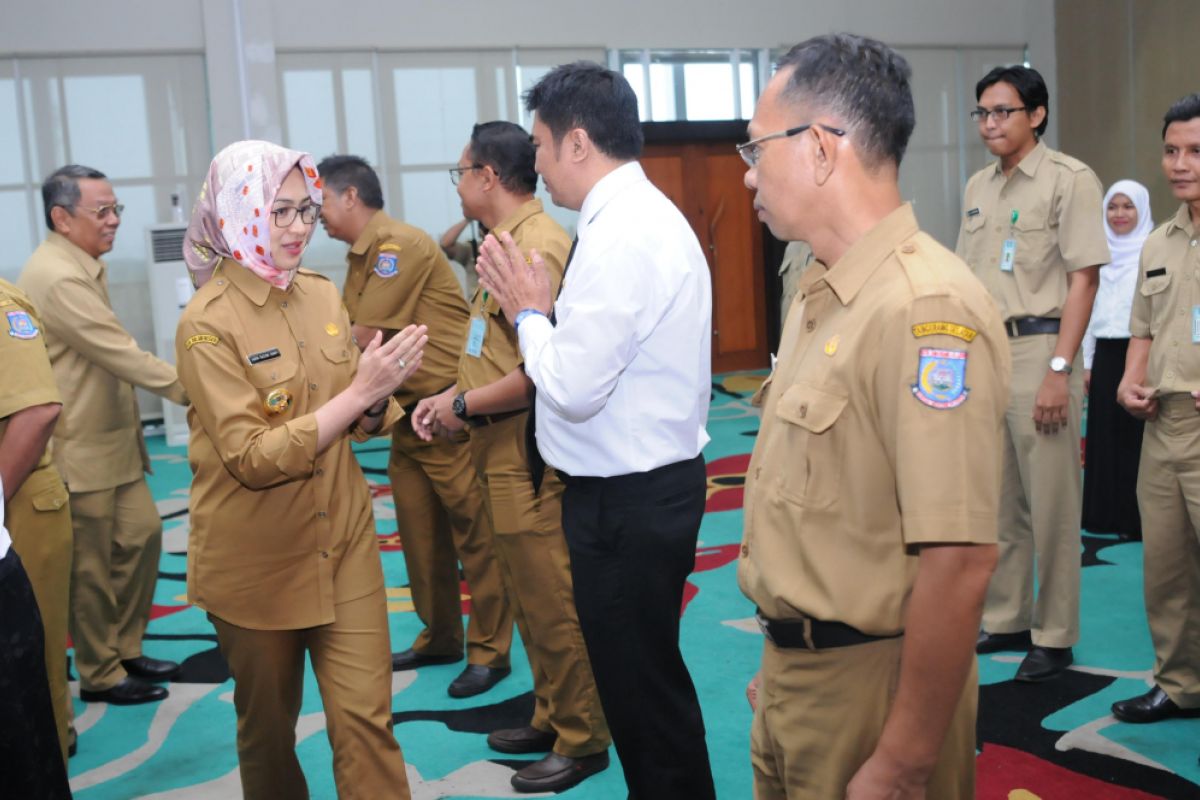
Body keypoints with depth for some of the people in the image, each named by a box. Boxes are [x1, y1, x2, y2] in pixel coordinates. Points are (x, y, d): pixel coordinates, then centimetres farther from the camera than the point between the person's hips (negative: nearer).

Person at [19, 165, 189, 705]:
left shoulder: (83, 268, 12)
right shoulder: (59, 278, -21)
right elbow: (120, 353, -24)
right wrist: (187, 389, -21)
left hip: (111, 439, 10)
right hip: (79, 450, -10)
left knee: (142, 533, 13)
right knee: (91, 567, 3)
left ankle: (124, 649, 27)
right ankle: (100, 675, 17)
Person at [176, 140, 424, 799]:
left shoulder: (322, 295, 3)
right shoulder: (208, 323, -13)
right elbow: (252, 458, -19)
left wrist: (377, 405, -11)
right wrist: (360, 391, -25)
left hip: (345, 544, 4)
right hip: (257, 563, -3)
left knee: (366, 718, 2)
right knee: (268, 727, 15)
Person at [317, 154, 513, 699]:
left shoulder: (398, 245, -16)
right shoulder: (362, 257, 14)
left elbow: (363, 339, -17)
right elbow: (349, 335, 10)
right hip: (408, 412, 10)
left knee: (473, 531, 0)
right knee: (419, 532, 15)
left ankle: (489, 651, 9)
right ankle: (439, 638, 29)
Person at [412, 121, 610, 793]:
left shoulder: (536, 246, -18)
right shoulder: (509, 242, 14)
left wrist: (464, 406, -14)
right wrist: (452, 397, 7)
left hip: (530, 456, -10)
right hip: (504, 453, 10)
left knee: (552, 605, 1)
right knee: (531, 598, 19)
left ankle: (583, 741, 16)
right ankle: (552, 719, 33)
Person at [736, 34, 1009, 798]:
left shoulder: (924, 308, -23)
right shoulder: (822, 296, 7)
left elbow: (958, 563, -26)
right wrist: (780, 662, 16)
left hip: (868, 679, -8)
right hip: (792, 666, 8)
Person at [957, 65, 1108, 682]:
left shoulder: (1069, 179, -6)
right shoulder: (978, 187, 13)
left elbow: (1083, 280, -11)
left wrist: (1059, 369, -16)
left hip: (1038, 348, -6)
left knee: (1050, 504, 0)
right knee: (997, 500, 13)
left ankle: (1054, 636, 12)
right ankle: (1006, 620, 25)